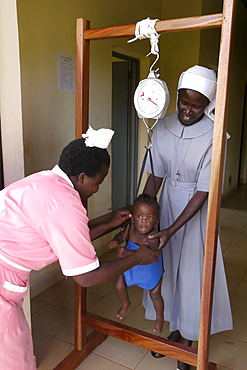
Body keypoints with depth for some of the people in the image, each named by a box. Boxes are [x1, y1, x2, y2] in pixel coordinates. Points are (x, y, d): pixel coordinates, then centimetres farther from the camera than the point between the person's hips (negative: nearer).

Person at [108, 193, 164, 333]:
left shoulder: (153, 236, -39)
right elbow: (123, 235, -5)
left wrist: (128, 253, -66)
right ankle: (126, 303, 45)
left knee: (155, 295, 14)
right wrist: (116, 240, -27)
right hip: (130, 265, 4)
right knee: (119, 285, 9)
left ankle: (160, 316, 46)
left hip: (150, 268, -4)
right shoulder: (130, 227, -23)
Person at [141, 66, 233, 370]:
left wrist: (171, 230, -26)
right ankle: (172, 330, 39)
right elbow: (155, 177, -4)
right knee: (165, 267, 14)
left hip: (196, 210, -4)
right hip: (167, 204, 4)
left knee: (191, 274, 6)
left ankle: (185, 343, 30)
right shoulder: (163, 127, -8)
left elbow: (203, 191, -21)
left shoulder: (212, 136, -21)